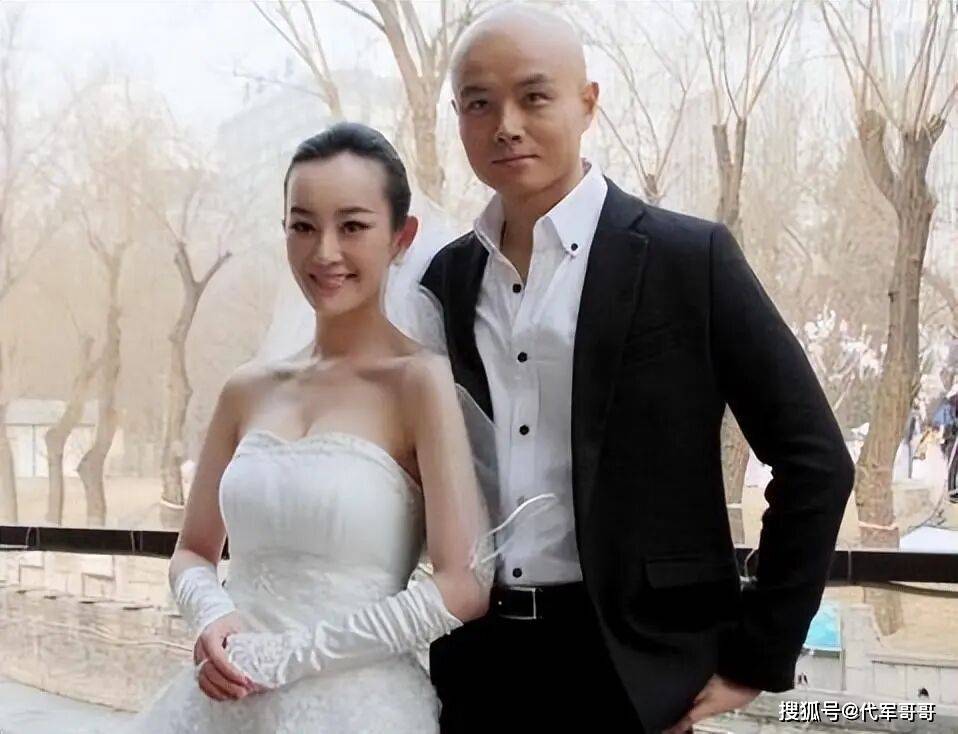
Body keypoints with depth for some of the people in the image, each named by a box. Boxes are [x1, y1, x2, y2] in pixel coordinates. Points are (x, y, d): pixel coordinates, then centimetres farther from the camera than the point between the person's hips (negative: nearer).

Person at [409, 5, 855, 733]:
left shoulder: (688, 258, -7)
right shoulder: (446, 279, 5)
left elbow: (814, 459, -7)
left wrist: (755, 659, -6)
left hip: (625, 665, -3)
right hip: (475, 663, 4)